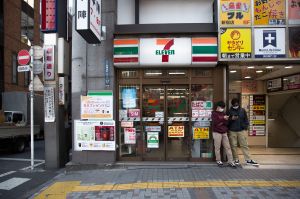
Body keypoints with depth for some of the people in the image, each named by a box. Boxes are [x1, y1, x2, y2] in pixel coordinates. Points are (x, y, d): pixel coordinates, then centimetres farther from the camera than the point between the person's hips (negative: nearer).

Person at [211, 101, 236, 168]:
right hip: (217, 132, -5)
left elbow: (227, 123, 11)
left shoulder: (223, 113, 15)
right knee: (217, 147, 1)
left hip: (224, 132, 5)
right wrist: (223, 118, -16)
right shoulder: (214, 113, -1)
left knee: (228, 147, 3)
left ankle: (230, 161, 7)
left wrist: (221, 122, -9)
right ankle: (218, 160, 14)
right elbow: (215, 122, -15)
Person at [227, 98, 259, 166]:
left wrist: (245, 127, 1)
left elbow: (246, 119, 10)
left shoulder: (242, 110, 5)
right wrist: (231, 119, -17)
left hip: (241, 131, 1)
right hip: (232, 131, -1)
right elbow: (227, 121, 2)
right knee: (233, 146, 4)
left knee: (244, 145, 2)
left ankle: (248, 160, 8)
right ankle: (236, 160, 15)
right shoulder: (229, 111, 1)